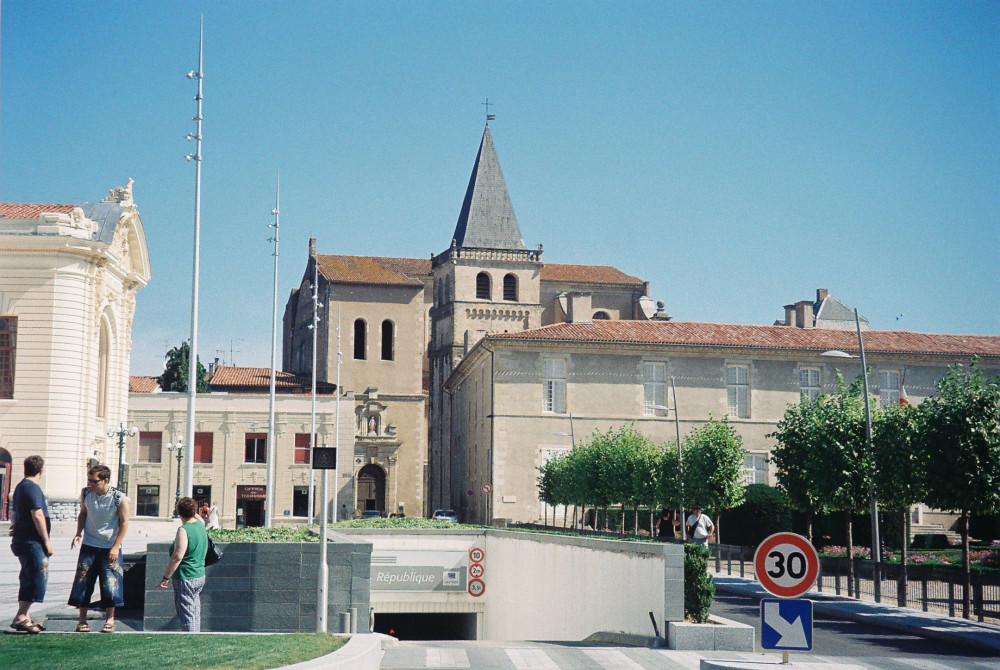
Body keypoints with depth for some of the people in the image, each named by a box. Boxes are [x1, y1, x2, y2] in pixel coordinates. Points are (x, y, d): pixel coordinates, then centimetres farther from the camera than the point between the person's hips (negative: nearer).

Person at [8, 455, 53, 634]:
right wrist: (46, 540, -17)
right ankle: (20, 617, -10)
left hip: (21, 540, 10)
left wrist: (15, 527, 35)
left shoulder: (20, 487, 16)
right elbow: (37, 515, -20)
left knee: (27, 579, 14)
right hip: (32, 542, -10)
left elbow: (14, 513, 26)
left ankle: (24, 618, 18)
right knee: (37, 579, -9)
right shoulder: (32, 488, -15)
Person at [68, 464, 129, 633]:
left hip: (110, 547, -3)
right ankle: (82, 620, 9)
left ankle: (110, 620, 10)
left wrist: (115, 547, -10)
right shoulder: (86, 494, -1)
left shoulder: (119, 498, -12)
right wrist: (79, 533, 0)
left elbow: (124, 522, -7)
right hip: (89, 545, 3)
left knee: (111, 583, -2)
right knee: (83, 582, 0)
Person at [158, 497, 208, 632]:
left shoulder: (184, 530, -18)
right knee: (195, 614, 17)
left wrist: (166, 577, -17)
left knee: (187, 616, -6)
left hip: (185, 579, -9)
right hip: (200, 576, 9)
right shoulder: (200, 524, 5)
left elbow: (177, 557, -22)